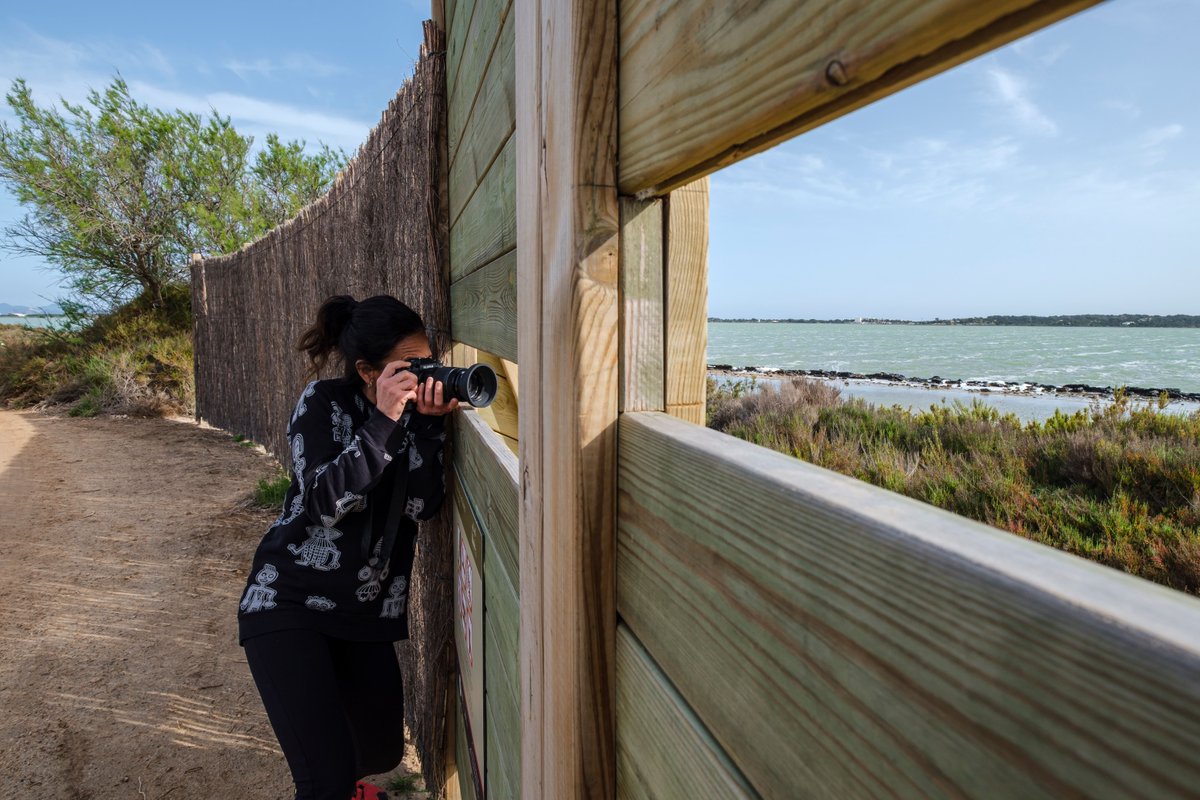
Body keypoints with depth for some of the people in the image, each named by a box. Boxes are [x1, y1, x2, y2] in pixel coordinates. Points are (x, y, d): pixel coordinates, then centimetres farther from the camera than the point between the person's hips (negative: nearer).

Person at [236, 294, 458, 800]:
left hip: (366, 611, 5)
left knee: (383, 752, 18)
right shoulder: (323, 403, -11)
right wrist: (383, 422, -28)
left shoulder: (416, 409, -2)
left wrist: (428, 424, -22)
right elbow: (323, 502, -23)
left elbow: (421, 505, -12)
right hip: (289, 603, -4)